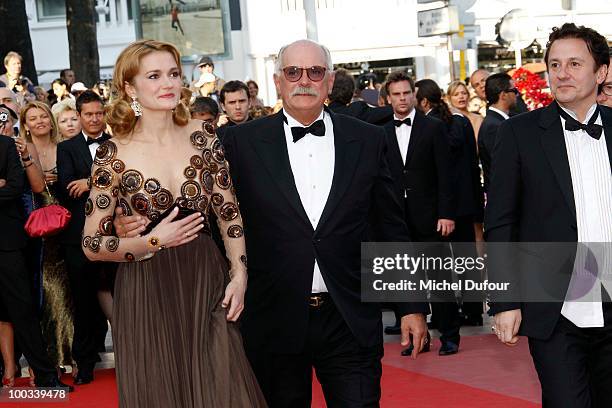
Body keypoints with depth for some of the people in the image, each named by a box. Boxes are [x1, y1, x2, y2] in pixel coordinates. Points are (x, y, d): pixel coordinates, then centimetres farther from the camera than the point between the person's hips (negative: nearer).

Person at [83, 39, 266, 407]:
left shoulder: (202, 136, -1)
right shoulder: (114, 155, -8)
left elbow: (229, 211, 7)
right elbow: (92, 245, -4)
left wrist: (239, 274, -2)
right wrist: (153, 242, -16)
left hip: (207, 283, 2)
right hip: (146, 292, -2)